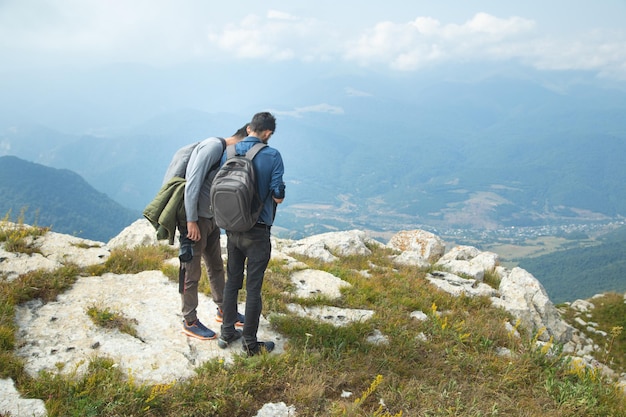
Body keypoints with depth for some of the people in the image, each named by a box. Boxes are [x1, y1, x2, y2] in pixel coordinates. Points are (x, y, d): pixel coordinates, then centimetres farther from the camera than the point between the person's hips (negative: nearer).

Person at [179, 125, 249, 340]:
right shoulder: (214, 146, -18)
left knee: (216, 266, 19)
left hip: (211, 219, 9)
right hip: (194, 219, -9)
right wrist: (191, 220, -21)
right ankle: (189, 322, 13)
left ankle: (223, 310, 34)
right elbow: (193, 183, -23)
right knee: (192, 272, 1)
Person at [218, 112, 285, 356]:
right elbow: (278, 196, -14)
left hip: (232, 230, 5)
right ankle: (250, 343, 16)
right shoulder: (272, 156, -14)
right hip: (258, 232, -5)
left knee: (232, 282, 18)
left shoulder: (228, 153, 0)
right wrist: (276, 195, 8)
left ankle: (227, 333, 30)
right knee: (253, 288, 5)